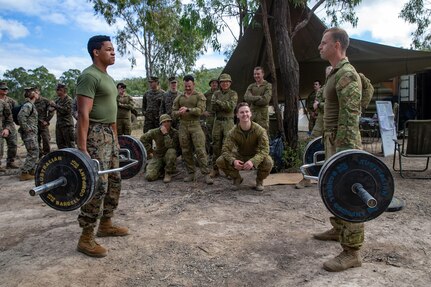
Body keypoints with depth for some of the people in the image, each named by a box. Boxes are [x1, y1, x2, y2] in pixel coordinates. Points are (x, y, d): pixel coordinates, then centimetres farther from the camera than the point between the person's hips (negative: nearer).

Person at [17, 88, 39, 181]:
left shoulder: (31, 105, 15)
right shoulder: (28, 105, -15)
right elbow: (21, 117, -28)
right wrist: (26, 128, -22)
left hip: (32, 133, 10)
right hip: (29, 133, -10)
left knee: (34, 153, 16)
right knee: (33, 154, -8)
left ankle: (32, 170, 25)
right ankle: (24, 173, -3)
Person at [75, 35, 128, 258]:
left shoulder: (107, 78, 17)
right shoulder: (89, 76, -14)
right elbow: (83, 114, -21)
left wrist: (116, 138, 24)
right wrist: (82, 149, -26)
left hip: (109, 133, 10)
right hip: (94, 134, -10)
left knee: (114, 182, 14)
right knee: (98, 185, -10)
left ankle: (105, 225, 28)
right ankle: (86, 238, 1)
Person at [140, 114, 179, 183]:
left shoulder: (175, 133, -14)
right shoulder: (155, 132, -9)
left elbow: (171, 146, -30)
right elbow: (143, 139, 5)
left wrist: (166, 134, -29)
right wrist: (150, 151, 1)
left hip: (169, 157, -1)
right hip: (158, 157, 1)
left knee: (171, 151, -38)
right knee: (149, 176, -19)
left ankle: (168, 173, -17)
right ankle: (161, 169, 15)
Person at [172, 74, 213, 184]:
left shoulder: (199, 96, 3)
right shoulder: (179, 98, 15)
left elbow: (200, 110, -10)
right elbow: (173, 112, 12)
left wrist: (188, 109, -22)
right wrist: (179, 113, -11)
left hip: (195, 125, -4)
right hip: (183, 125, 4)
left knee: (200, 150, -9)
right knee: (186, 151, 6)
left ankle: (206, 174, -7)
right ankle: (191, 173, 16)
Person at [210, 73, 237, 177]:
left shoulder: (233, 94, 2)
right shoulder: (216, 93, 12)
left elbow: (231, 107, -14)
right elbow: (213, 107, -3)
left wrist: (219, 102, -11)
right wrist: (225, 105, -14)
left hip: (228, 121, -3)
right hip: (217, 121, 3)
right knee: (216, 146, 6)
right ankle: (215, 169, 14)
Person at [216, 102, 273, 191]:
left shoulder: (260, 130, -22)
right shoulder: (233, 132, -16)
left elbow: (264, 150, -28)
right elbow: (226, 149, -20)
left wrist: (253, 161, -47)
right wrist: (233, 161, -42)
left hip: (256, 157, -1)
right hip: (240, 158, 2)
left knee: (268, 162, -35)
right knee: (220, 161, -23)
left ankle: (259, 180, 1)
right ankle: (237, 179, 6)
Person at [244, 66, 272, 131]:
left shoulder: (268, 86, 2)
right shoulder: (251, 86, 15)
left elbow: (265, 100, -12)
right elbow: (246, 97, -4)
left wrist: (252, 100, -3)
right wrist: (258, 97, -14)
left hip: (263, 114, -4)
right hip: (252, 113, 4)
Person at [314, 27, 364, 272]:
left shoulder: (347, 74, -17)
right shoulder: (336, 73, 15)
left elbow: (351, 117, -23)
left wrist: (347, 150, -26)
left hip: (345, 144, -11)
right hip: (334, 141, 11)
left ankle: (352, 253, 4)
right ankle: (338, 230, 38)